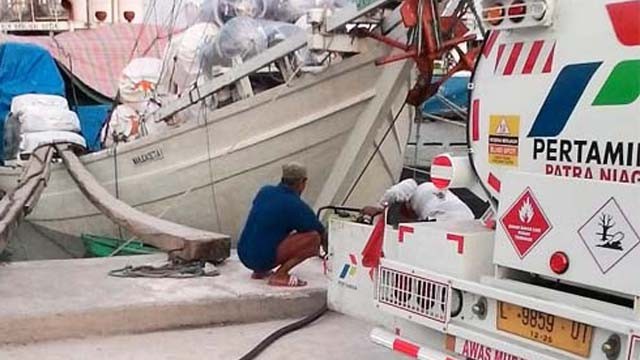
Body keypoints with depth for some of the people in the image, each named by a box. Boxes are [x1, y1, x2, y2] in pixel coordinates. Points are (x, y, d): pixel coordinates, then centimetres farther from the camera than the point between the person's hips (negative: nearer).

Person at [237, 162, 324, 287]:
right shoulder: (297, 206, -10)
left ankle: (260, 271, 18)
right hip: (264, 259, -8)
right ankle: (280, 275, -9)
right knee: (313, 238, -9)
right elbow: (320, 232, 1)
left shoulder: (265, 191, 8)